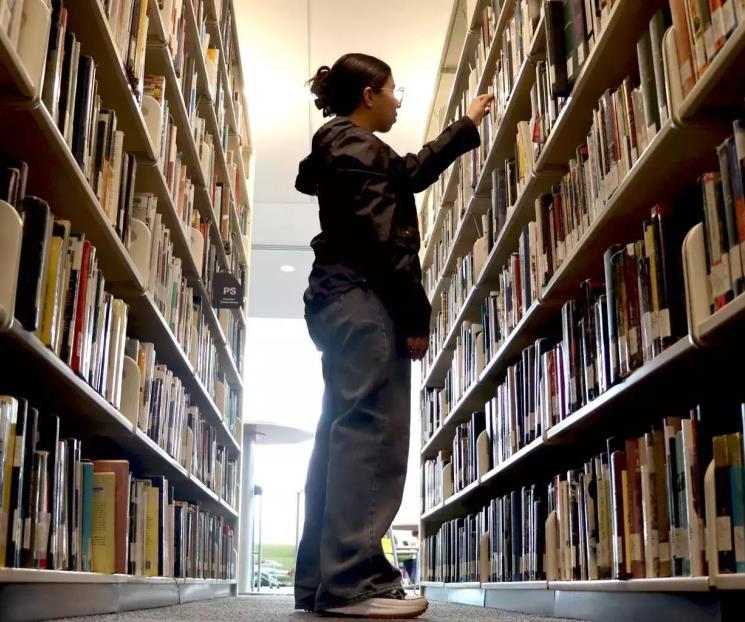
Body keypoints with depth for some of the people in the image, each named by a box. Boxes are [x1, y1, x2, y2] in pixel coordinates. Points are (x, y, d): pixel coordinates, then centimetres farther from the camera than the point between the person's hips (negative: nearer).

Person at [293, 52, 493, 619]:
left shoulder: (345, 147, 27)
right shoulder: (356, 144, -4)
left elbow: (413, 173, 39)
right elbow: (381, 235, -15)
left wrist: (467, 127, 48)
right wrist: (414, 314, -17)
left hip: (347, 302, 11)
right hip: (364, 302, -11)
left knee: (344, 435, 6)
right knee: (371, 432, -16)